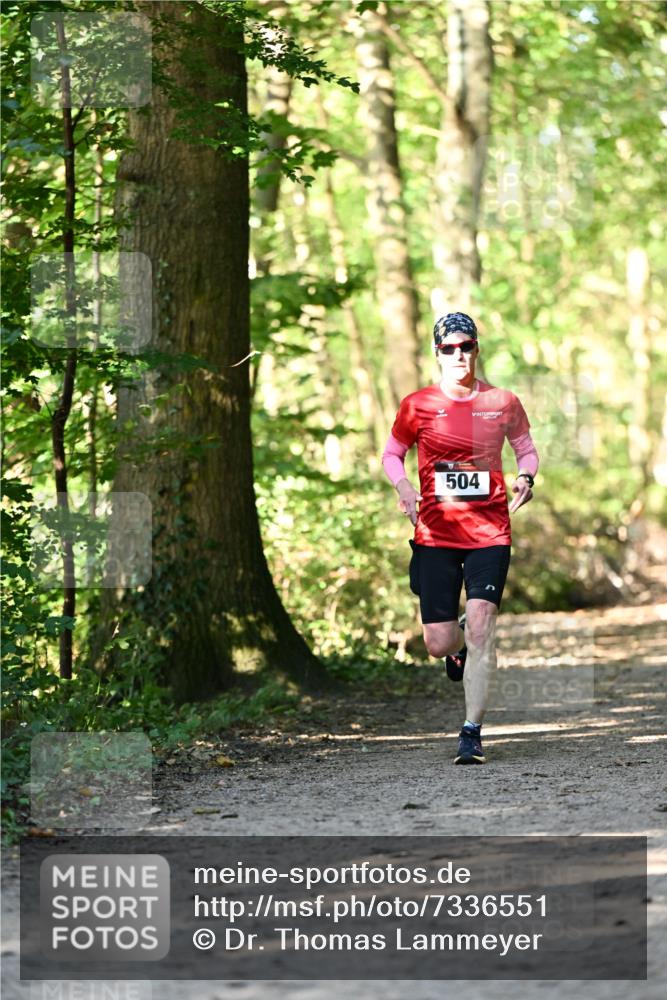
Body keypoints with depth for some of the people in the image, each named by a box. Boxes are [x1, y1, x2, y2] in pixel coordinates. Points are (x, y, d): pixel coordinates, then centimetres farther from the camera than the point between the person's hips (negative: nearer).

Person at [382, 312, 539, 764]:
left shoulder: (503, 403, 3)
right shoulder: (418, 405, 1)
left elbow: (526, 448, 17)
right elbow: (391, 454, 14)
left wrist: (525, 477, -4)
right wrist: (403, 486, -7)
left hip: (490, 533, -1)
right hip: (436, 534, 1)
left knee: (480, 626, -17)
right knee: (439, 642, 0)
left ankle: (472, 733, -10)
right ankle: (459, 648, 41)